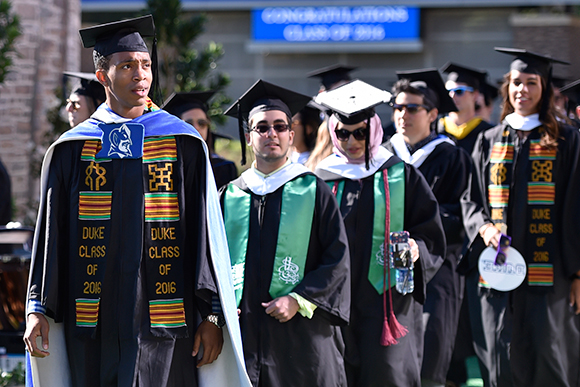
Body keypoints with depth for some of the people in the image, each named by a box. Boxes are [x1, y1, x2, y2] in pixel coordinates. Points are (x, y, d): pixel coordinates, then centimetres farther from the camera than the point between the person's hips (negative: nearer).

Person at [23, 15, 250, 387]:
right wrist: (39, 309, -1)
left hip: (164, 325, -1)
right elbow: (50, 233, 7)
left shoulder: (184, 144, 4)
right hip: (92, 327, 1)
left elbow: (207, 234, 2)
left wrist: (211, 316, -3)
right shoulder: (70, 150, 7)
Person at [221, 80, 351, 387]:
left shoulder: (313, 191, 5)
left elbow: (337, 258, -1)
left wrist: (298, 300, -12)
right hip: (243, 332, 2)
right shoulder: (229, 197, 12)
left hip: (301, 332, -2)